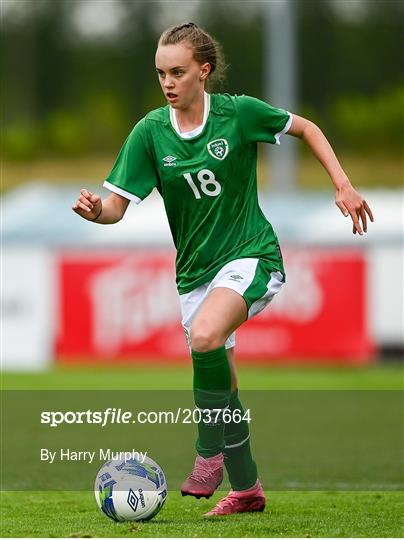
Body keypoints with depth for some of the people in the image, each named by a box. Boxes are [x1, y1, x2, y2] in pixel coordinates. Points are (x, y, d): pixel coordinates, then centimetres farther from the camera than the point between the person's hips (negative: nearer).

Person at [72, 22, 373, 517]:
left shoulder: (238, 112, -11)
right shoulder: (150, 132, -5)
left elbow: (306, 128, 5)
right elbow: (118, 205, -8)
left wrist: (343, 186, -1)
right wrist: (95, 211, -30)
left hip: (251, 255, -4)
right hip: (195, 268, 4)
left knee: (205, 334, -33)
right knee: (220, 387, 9)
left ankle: (211, 455, -18)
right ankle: (246, 489, 27)